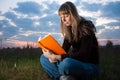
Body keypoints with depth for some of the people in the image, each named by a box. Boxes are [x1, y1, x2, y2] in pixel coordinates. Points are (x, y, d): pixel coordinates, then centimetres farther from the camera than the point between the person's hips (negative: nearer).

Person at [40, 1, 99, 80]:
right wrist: (53, 55, -18)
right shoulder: (69, 29, 6)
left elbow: (83, 55, -24)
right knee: (44, 58, -2)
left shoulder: (85, 28, -15)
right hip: (76, 63, 8)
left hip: (91, 66, -7)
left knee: (66, 63, -39)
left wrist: (56, 57, -29)